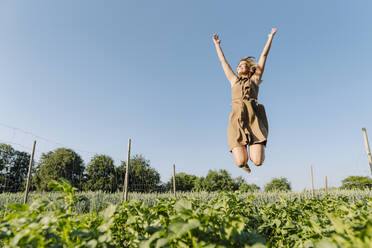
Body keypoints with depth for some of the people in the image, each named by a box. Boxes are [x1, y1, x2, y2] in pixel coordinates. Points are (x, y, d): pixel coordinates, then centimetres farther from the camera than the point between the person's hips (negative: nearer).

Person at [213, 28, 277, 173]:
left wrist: (270, 37, 26)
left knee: (257, 161, -14)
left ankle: (254, 149, 23)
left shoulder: (255, 79, 21)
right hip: (237, 119, 1)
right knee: (241, 162, -16)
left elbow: (264, 55, 23)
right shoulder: (234, 81, 25)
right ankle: (243, 153, 22)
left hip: (254, 118, -1)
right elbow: (223, 61, 34)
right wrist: (217, 44, 41)